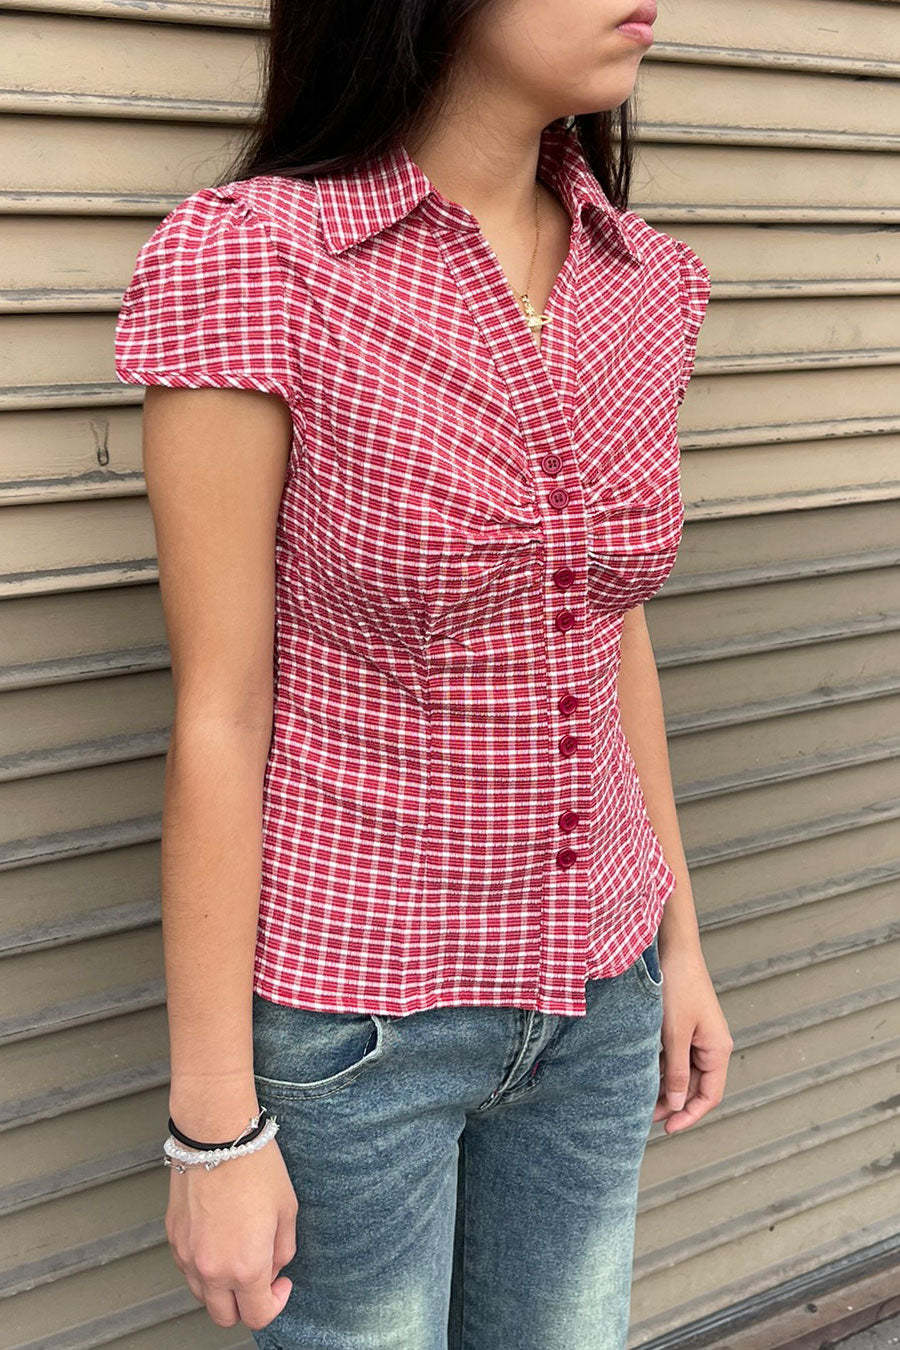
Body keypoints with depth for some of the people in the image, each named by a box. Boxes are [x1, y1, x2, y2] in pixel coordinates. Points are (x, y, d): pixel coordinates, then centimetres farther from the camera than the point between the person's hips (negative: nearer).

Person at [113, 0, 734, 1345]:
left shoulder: (645, 280, -1)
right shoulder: (248, 262, -17)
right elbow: (219, 719, -15)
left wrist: (681, 937, 14)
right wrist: (215, 1126, -11)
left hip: (593, 989, 5)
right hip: (346, 1013, -5)